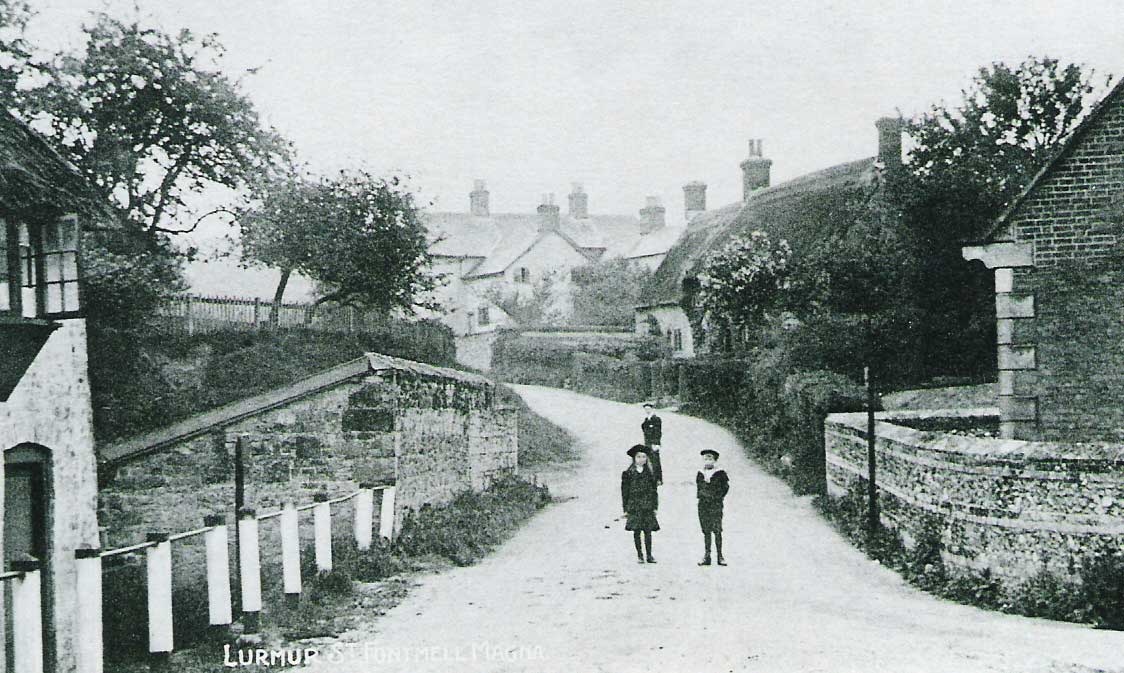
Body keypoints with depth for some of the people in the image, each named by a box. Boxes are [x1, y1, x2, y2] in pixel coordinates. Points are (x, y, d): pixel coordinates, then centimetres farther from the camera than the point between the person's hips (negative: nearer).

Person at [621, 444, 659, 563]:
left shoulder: (650, 473, 7)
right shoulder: (628, 473, 2)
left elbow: (654, 491, 8)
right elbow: (624, 492, 2)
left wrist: (655, 507, 3)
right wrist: (625, 509, -1)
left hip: (648, 507, 1)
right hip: (634, 507, -1)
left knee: (648, 531, 0)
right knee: (636, 531, 2)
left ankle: (649, 555, 6)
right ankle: (639, 555, 11)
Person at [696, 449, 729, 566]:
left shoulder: (720, 473, 0)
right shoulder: (700, 474, 11)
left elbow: (725, 487, 5)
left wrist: (719, 497, -1)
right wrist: (703, 496, 9)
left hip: (716, 505, -4)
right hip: (703, 505, 4)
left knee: (717, 530, -7)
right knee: (706, 531, 5)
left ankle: (720, 556, -3)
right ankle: (706, 556, 8)